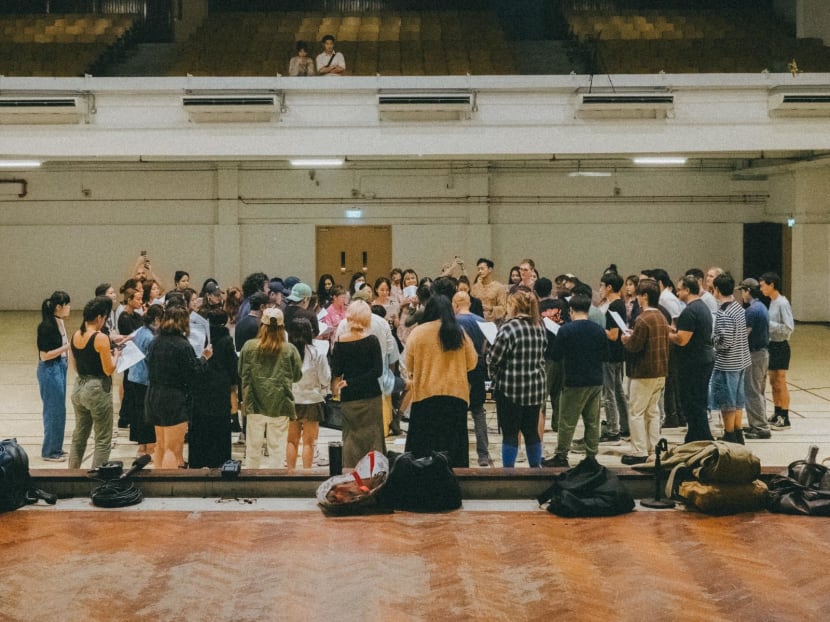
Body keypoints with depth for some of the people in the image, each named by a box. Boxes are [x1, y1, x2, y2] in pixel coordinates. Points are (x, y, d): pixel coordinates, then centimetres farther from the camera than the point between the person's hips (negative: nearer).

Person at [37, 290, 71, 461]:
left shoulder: (60, 322, 5)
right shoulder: (46, 326, -19)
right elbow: (44, 355, -20)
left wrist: (67, 352, 4)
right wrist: (67, 347, -18)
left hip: (60, 367, 9)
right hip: (50, 370, -9)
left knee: (58, 409, 16)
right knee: (54, 410, 0)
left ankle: (56, 447, 28)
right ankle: (49, 451, 12)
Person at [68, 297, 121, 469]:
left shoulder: (75, 336, 4)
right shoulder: (101, 338, -17)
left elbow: (75, 366, 13)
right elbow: (109, 370, -16)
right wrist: (116, 355, 4)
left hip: (79, 388, 8)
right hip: (97, 390, -7)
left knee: (79, 436, 20)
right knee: (103, 440, 3)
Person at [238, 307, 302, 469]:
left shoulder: (249, 346, -5)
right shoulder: (289, 350, -8)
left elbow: (241, 373, 6)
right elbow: (297, 375, 3)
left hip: (255, 403, 1)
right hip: (280, 405, -1)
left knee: (253, 449, 13)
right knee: (277, 449, 5)